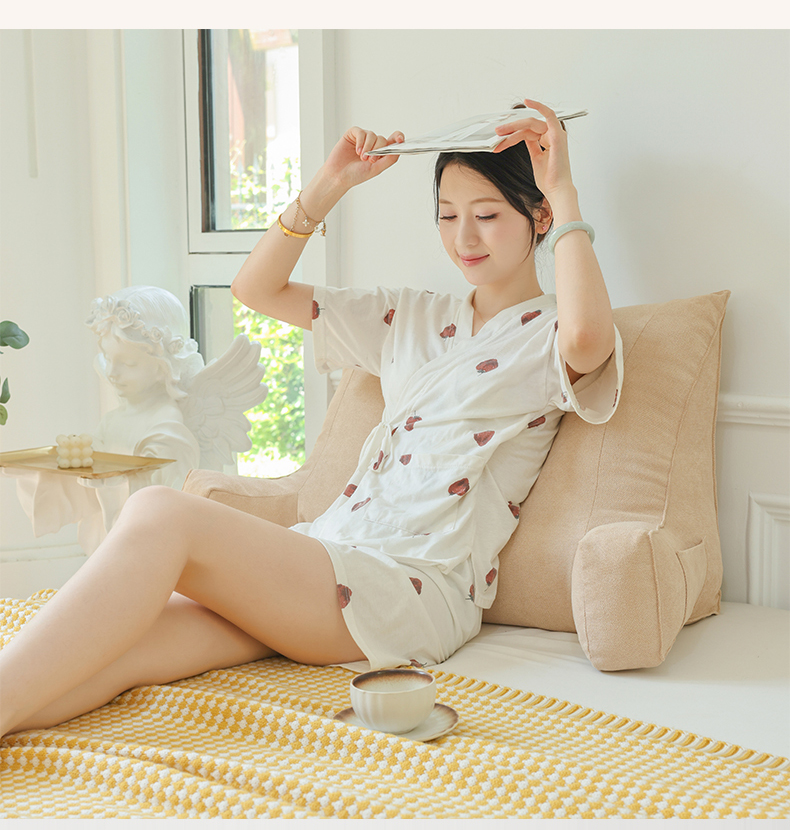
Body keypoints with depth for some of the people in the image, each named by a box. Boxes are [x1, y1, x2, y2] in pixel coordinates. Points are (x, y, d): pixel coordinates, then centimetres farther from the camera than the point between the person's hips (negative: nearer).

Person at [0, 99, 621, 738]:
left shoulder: (547, 335, 6)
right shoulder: (414, 317, 24)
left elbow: (586, 340, -23)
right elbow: (256, 287, 24)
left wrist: (564, 190, -11)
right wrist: (331, 184, 13)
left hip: (420, 592, -6)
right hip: (328, 554, 6)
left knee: (160, 514, -28)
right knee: (121, 643, -23)